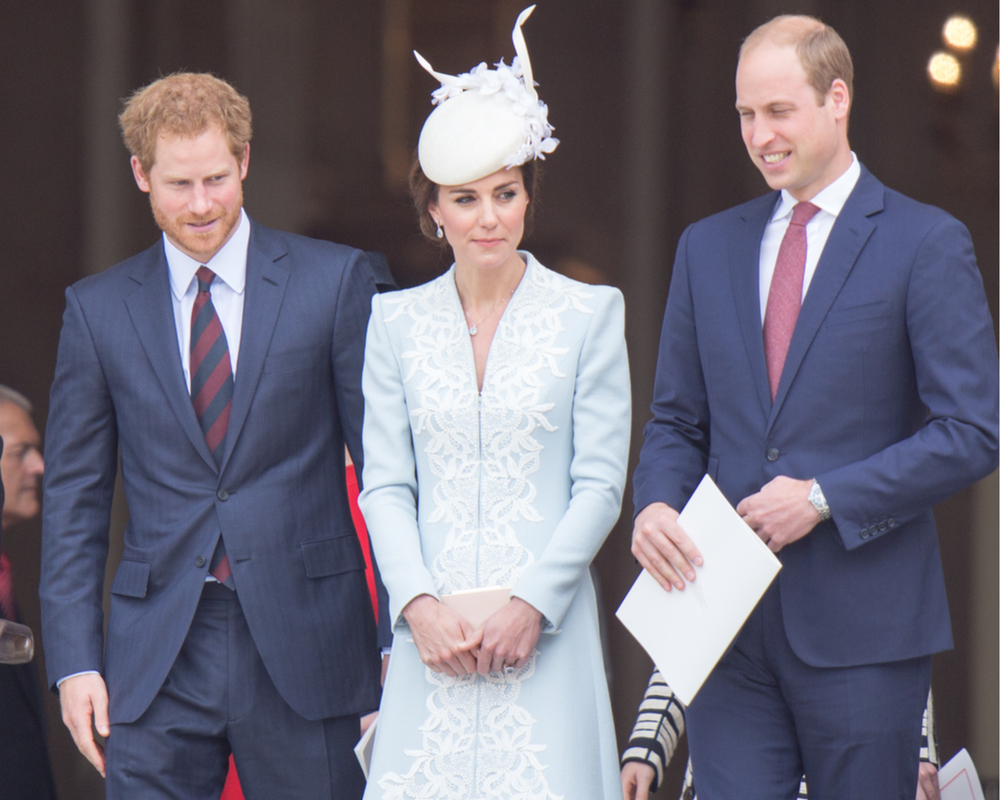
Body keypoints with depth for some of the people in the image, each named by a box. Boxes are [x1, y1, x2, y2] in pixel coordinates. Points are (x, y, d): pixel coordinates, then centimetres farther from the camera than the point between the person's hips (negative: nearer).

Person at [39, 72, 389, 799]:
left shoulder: (335, 281, 2)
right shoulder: (98, 309, 7)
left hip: (304, 649, -1)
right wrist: (73, 659, 2)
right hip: (159, 658, 1)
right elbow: (73, 496, 10)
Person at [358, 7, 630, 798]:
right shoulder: (396, 321, 11)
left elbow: (600, 483, 0)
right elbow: (386, 486, 7)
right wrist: (419, 602, -7)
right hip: (432, 635, 2)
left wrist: (531, 602, -10)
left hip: (546, 632, -2)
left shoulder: (588, 314, 4)